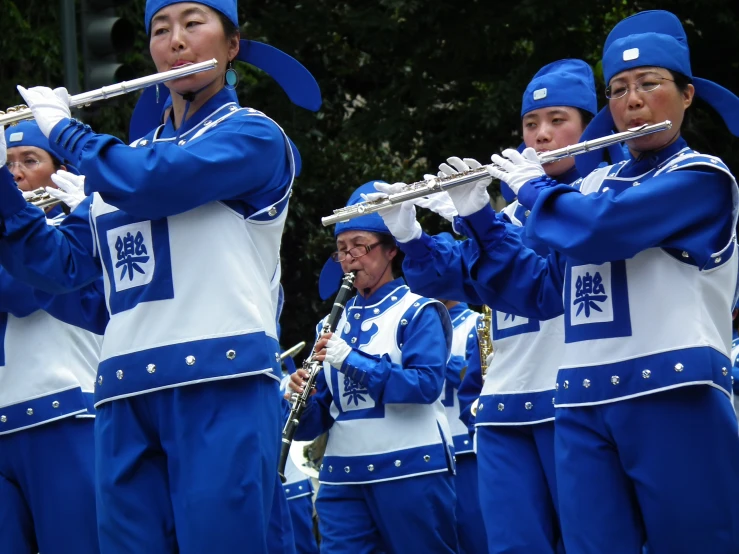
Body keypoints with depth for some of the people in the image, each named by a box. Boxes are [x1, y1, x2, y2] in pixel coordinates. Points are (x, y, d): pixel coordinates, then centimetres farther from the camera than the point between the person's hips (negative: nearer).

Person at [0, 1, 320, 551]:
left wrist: (62, 129, 1)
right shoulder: (128, 155, 22)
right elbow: (58, 264, 15)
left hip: (222, 384, -6)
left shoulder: (253, 135, 3)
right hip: (126, 395, 6)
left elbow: (149, 183, -14)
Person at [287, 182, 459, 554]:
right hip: (342, 475, 5)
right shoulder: (337, 321, 15)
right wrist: (303, 399, -9)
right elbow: (321, 415, 15)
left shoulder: (418, 312, -1)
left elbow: (427, 384, -17)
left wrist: (353, 361, -20)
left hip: (411, 470, -5)